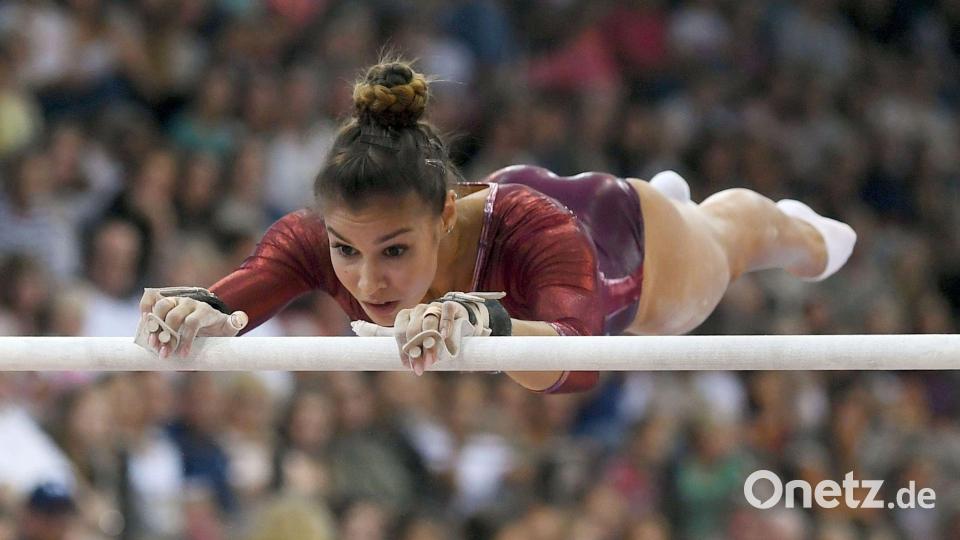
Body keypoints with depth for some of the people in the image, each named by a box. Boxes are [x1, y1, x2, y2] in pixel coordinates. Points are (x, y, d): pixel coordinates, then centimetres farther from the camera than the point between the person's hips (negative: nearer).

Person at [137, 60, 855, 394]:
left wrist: (484, 321, -89)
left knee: (730, 233, 36)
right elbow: (229, 302, -57)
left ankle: (793, 225, 73)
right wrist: (200, 312, -80)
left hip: (633, 248, -3)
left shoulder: (530, 231, -53)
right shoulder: (320, 237, -45)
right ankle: (667, 191, 78)